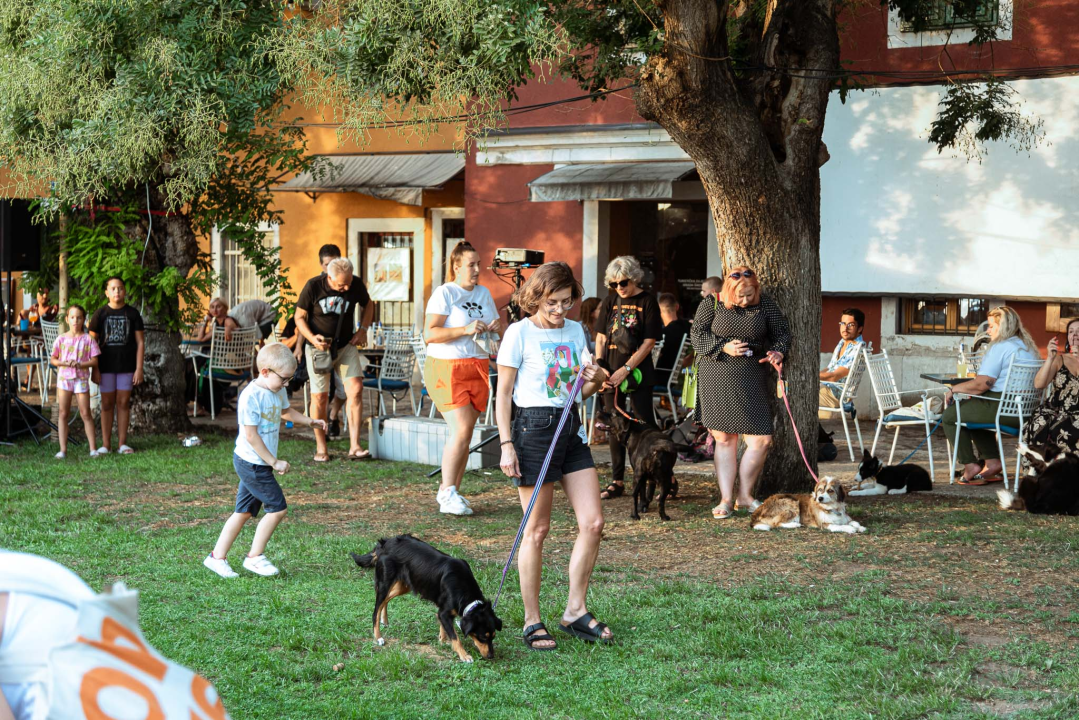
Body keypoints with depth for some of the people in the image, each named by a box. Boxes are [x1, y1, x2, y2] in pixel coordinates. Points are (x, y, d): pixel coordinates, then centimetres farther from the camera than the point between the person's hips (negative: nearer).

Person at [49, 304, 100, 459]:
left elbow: (94, 361, -3)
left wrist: (79, 364, -18)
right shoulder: (61, 339, 4)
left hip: (81, 379, -1)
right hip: (64, 378, 1)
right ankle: (63, 449, 4)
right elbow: (52, 359, 7)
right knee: (63, 414, 2)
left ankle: (93, 448, 3)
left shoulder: (88, 339, -1)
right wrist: (64, 363, -13)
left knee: (86, 414, 0)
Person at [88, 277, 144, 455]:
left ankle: (123, 443, 10)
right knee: (107, 404, 3)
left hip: (126, 367, 0)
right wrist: (94, 369, -4)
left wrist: (139, 368, -5)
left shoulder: (132, 314, 1)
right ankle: (105, 444, 8)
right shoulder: (100, 313, 1)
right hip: (106, 367, 0)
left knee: (123, 403, 4)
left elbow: (140, 342, 2)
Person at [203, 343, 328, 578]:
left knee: (244, 511, 12)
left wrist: (311, 421, 16)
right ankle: (255, 557, 8)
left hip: (261, 464, 9)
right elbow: (251, 436, -21)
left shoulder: (278, 391, 6)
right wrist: (275, 462, -19)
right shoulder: (251, 396, -22)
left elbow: (285, 411, 29)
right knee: (278, 508, -5)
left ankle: (217, 557, 18)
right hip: (251, 463, -9)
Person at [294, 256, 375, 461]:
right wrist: (312, 338, -23)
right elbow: (299, 317, -6)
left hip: (346, 346, 2)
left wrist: (362, 329, -1)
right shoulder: (313, 287, -16)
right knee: (320, 396, 0)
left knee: (356, 389, -15)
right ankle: (320, 448, 14)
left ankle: (354, 447, -15)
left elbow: (368, 304, 12)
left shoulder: (356, 285, -10)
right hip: (319, 348, -2)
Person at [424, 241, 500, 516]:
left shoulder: (484, 293, 15)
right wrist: (466, 330, -22)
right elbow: (429, 334, -14)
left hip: (478, 367, 6)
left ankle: (451, 491, 12)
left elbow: (494, 326, 25)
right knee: (461, 430, -15)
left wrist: (494, 329, 1)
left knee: (466, 434, 4)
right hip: (446, 368, -6)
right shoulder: (445, 293, -6)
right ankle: (447, 494, -7)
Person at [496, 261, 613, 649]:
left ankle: (575, 611, 12)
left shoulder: (574, 331, 10)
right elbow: (503, 394, -6)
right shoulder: (520, 332, -7)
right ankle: (532, 621, 9)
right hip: (534, 427, -6)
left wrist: (596, 378, -6)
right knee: (537, 530, -1)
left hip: (571, 428, 6)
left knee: (593, 522, 1)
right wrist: (506, 445, -12)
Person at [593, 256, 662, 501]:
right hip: (611, 375, 5)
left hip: (637, 373, -5)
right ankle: (617, 481, 14)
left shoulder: (647, 302, -4)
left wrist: (626, 369, -14)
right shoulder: (610, 302, 10)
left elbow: (649, 342, -9)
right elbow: (601, 338, 11)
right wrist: (600, 368, -4)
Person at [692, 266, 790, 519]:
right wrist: (723, 347, -13)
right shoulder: (711, 304, 1)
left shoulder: (765, 304, 5)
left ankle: (744, 496, 12)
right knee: (724, 439, 2)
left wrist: (778, 351, -7)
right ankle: (725, 500, 9)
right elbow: (697, 334, 0)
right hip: (718, 379, -1)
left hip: (752, 380, 1)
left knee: (761, 439, -5)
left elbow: (782, 332, 13)